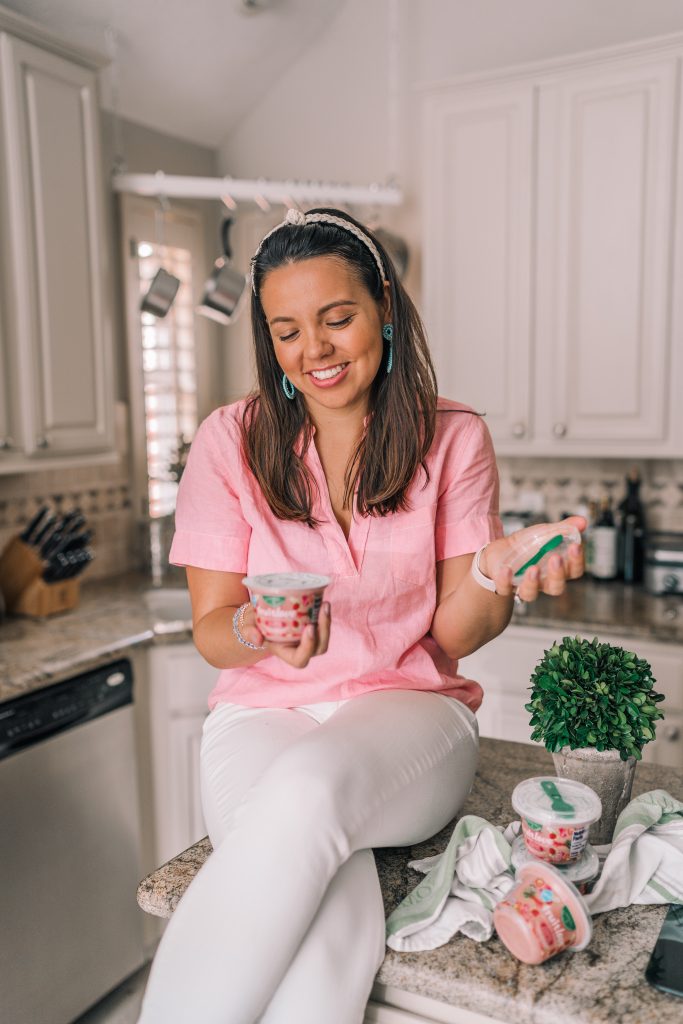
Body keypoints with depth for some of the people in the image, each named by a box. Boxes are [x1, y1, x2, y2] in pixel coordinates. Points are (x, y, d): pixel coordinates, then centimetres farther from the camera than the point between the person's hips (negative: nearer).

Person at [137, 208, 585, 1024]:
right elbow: (212, 632, 1)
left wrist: (494, 574, -23)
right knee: (332, 911, -32)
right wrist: (254, 633, -24)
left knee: (309, 786, -35)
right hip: (264, 712, 0)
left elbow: (454, 632, 0)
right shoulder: (232, 441, -1)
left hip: (405, 707, 1)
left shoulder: (452, 439, 1)